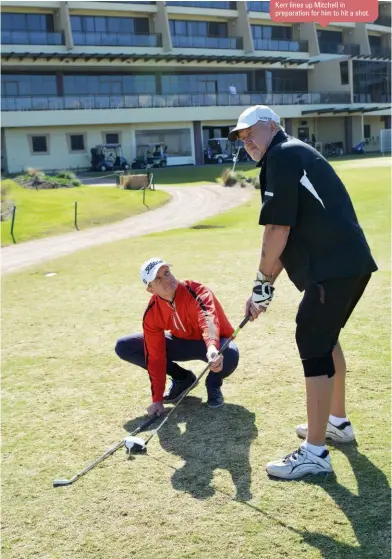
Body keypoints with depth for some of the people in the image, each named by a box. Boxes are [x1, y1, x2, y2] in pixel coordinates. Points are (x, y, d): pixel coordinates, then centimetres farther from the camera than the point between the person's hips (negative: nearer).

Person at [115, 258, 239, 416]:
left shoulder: (196, 291, -31)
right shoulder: (152, 312, -18)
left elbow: (208, 320, -53)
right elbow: (155, 356, -15)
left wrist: (212, 348, -75)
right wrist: (157, 399, -18)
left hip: (213, 343, -4)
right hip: (182, 342, 5)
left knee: (230, 355, -42)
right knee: (124, 346, -9)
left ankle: (213, 384, -2)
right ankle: (182, 378, 7)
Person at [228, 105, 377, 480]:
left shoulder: (282, 156, -7)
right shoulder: (296, 156, 23)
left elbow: (277, 232, -15)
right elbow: (291, 237, 21)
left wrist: (262, 285, -6)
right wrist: (267, 284, 18)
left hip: (333, 269, -11)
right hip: (352, 262, 11)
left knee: (314, 346, -7)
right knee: (325, 337, 23)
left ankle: (315, 453, -1)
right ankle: (337, 422, 38)